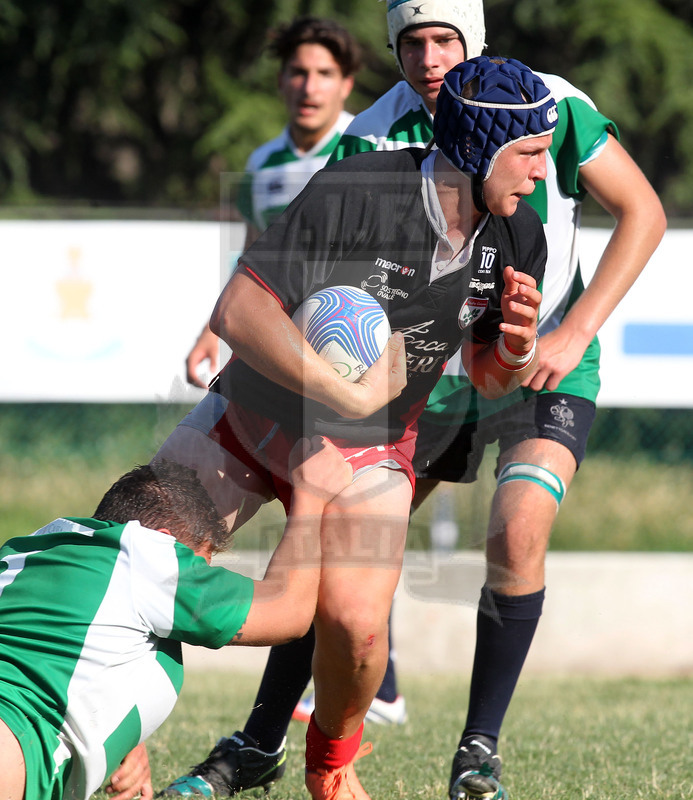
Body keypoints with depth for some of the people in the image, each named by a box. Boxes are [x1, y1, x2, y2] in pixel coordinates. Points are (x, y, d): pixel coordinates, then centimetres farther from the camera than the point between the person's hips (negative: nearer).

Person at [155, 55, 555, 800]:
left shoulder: (518, 239, -9)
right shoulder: (353, 193, -27)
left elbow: (488, 377, 3)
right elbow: (238, 310, -31)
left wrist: (516, 349, -21)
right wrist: (346, 394, -36)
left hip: (367, 454, 2)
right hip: (249, 421, -2)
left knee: (355, 625, -20)